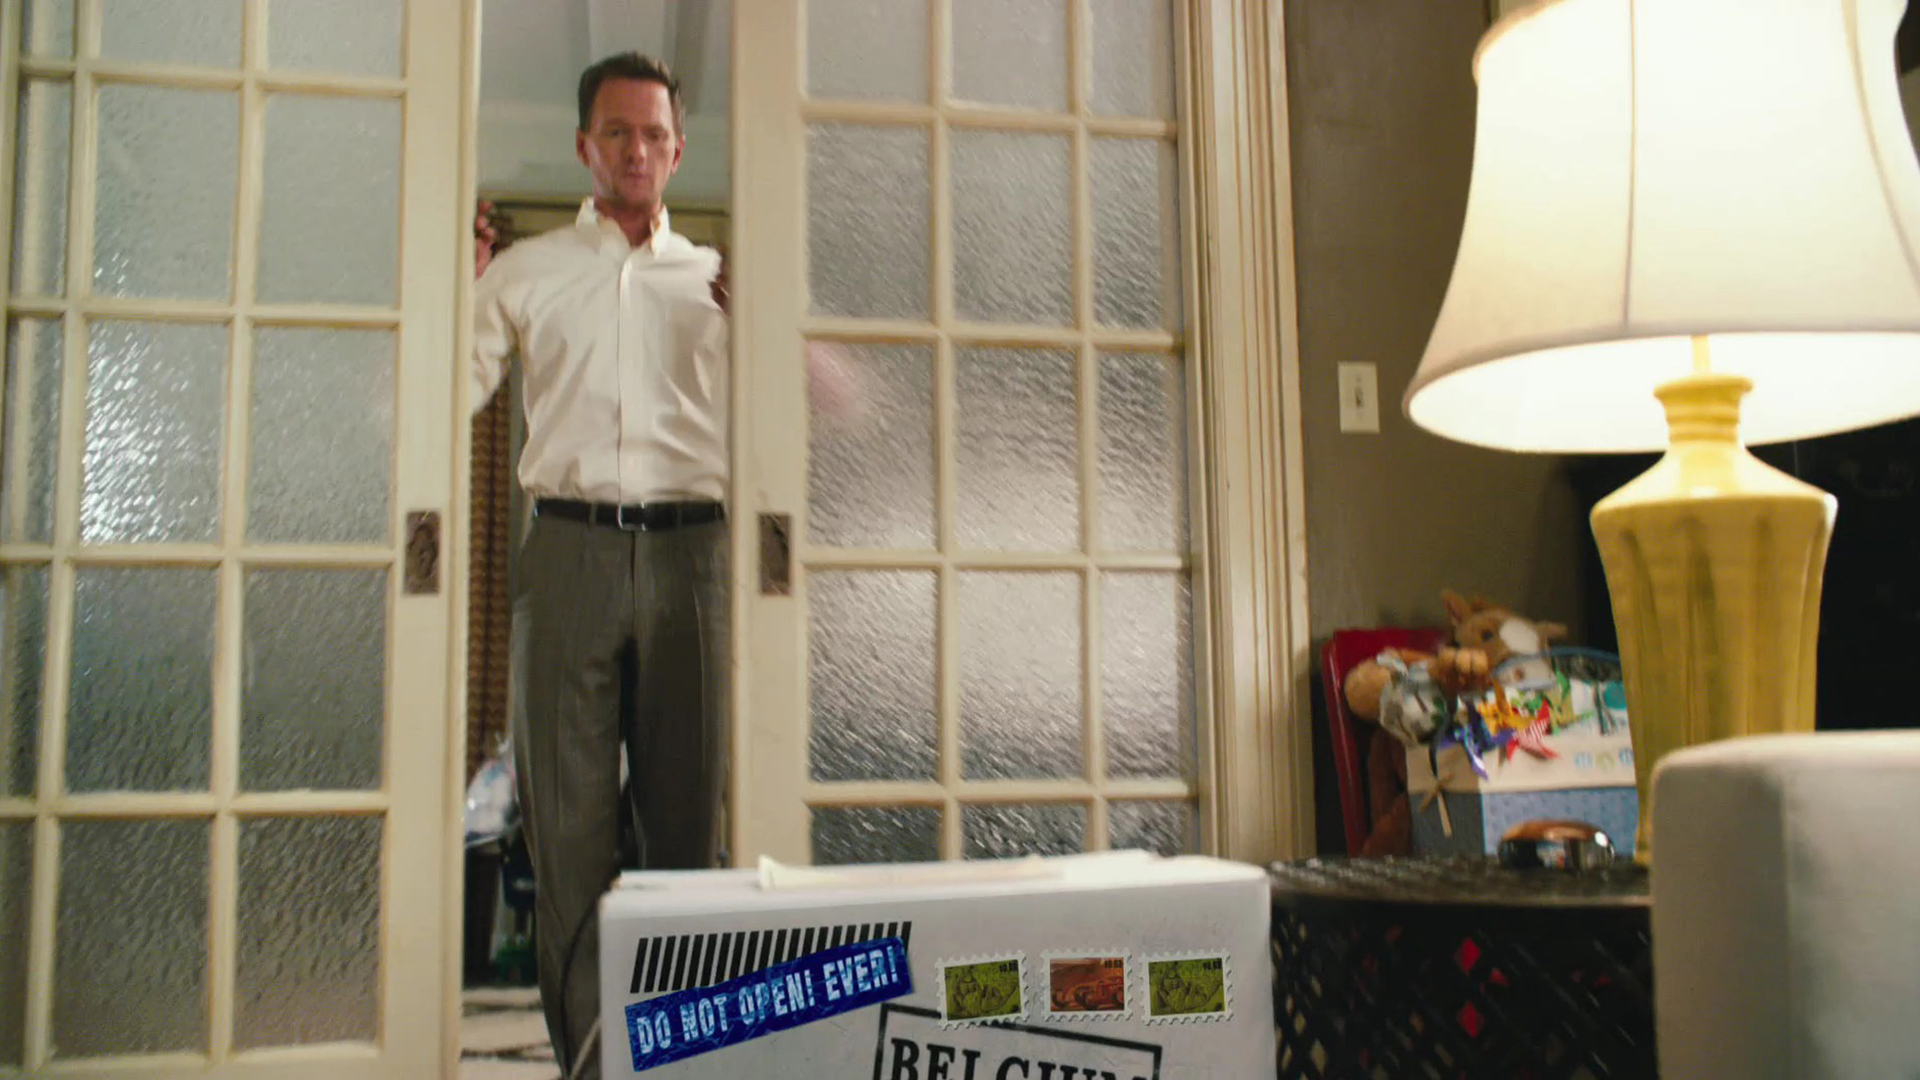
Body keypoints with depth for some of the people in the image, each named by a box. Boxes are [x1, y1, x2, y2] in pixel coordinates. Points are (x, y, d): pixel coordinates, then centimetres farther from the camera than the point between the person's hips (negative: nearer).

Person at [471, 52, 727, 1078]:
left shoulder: (720, 277, 16)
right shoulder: (524, 269, 15)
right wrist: (455, 282, -1)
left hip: (686, 550, 1)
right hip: (570, 545, 0)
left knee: (688, 807, 3)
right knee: (569, 811, -1)